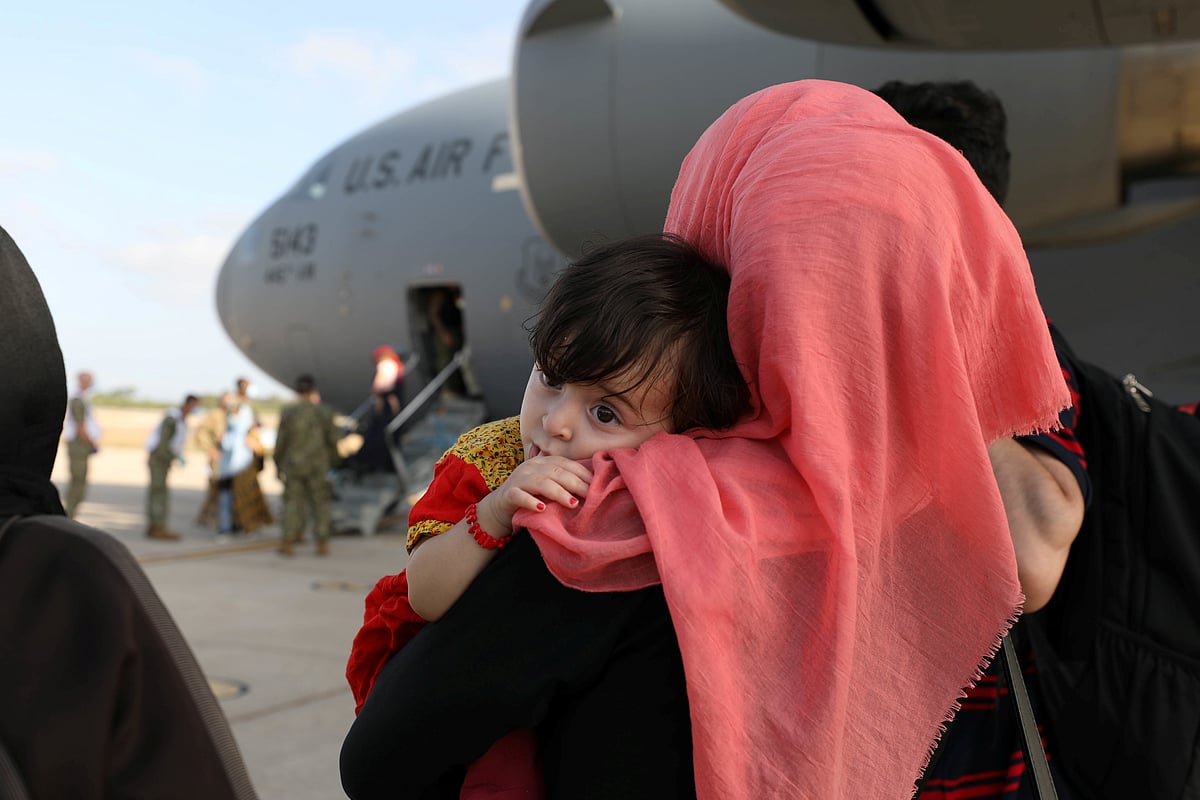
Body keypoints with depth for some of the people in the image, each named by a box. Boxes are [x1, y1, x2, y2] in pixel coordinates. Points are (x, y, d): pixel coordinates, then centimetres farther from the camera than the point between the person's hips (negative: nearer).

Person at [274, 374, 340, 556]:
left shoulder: (287, 413, -5)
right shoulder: (324, 412, -4)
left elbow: (281, 441, -2)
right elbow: (332, 440, 0)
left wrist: (278, 466, 9)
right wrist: (332, 462, 13)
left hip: (293, 465, 0)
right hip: (318, 466, 0)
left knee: (292, 502, 7)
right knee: (320, 503, 7)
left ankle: (287, 541, 1)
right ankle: (322, 543, 6)